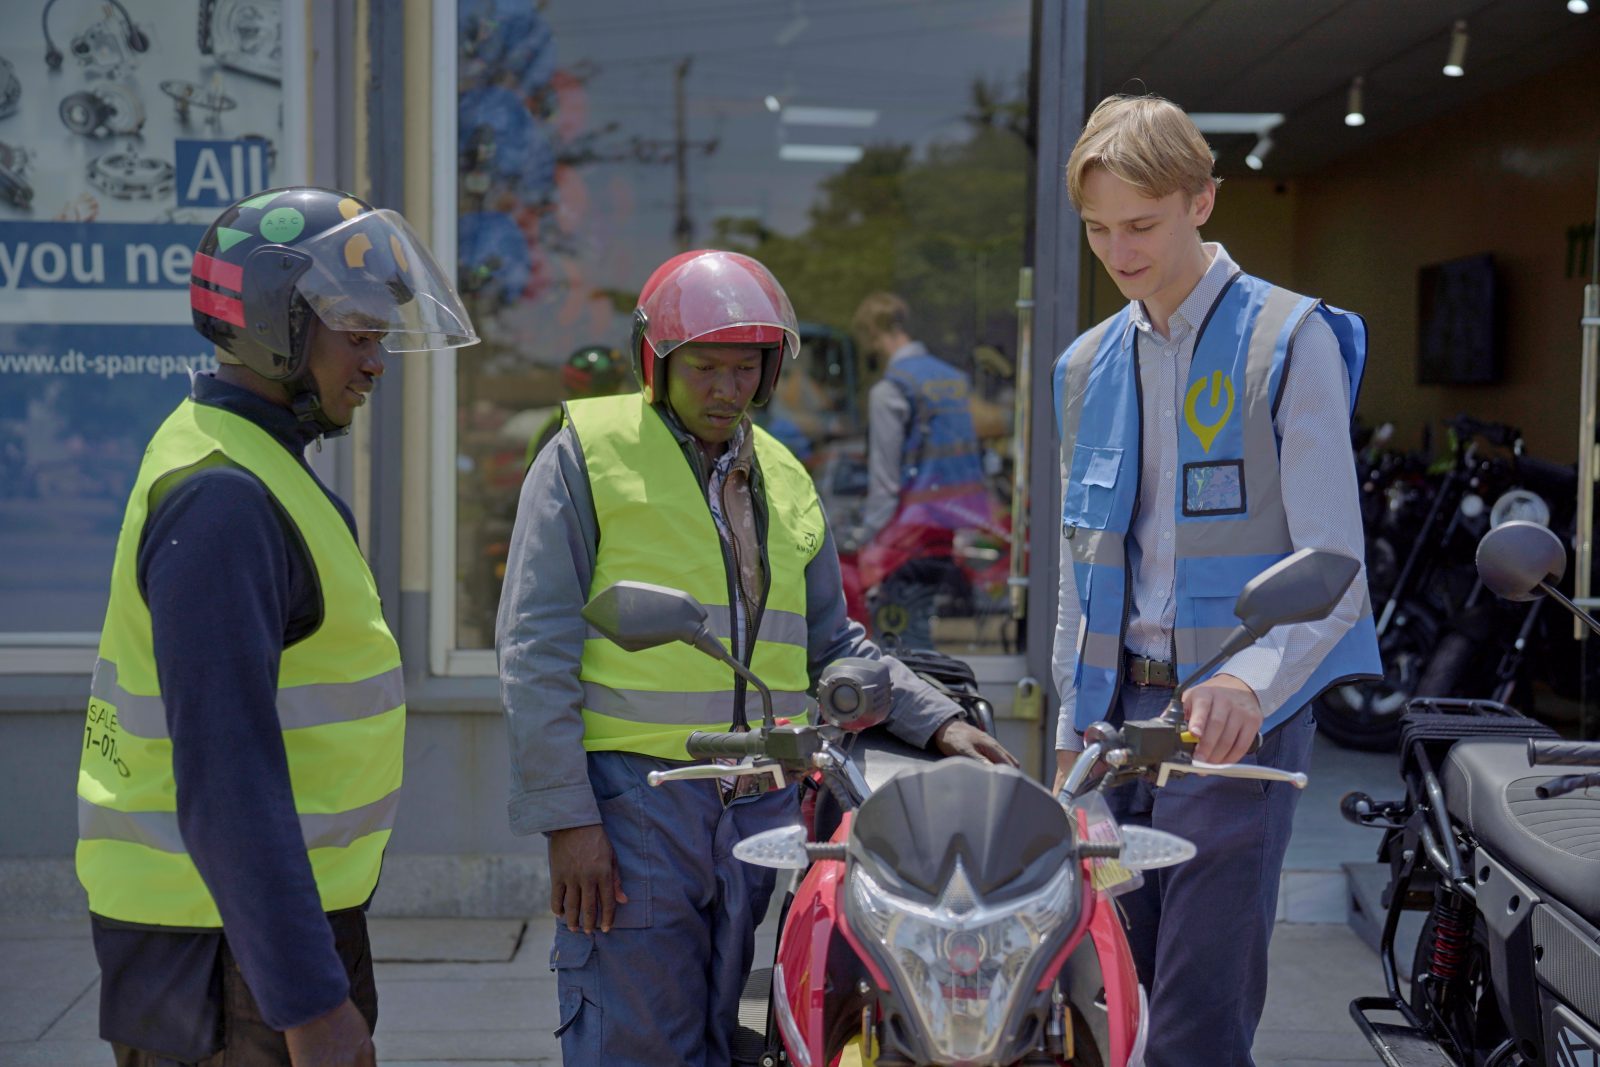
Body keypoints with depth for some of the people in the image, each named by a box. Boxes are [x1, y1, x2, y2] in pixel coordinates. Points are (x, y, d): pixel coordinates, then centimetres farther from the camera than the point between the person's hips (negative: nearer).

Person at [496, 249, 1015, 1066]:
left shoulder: (786, 482, 17)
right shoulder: (589, 453, -1)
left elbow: (832, 645, 22)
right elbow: (536, 650, -7)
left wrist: (938, 723, 8)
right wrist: (566, 818, -13)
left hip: (760, 809, 6)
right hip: (631, 803, -5)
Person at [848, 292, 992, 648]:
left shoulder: (889, 389, -9)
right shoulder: (956, 377, 14)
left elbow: (885, 478, -11)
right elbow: (972, 455, 13)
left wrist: (866, 535, -5)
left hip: (918, 523, -8)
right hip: (966, 520, 8)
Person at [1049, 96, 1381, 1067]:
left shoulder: (1289, 340, -5)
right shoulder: (1088, 367, 14)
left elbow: (1332, 565, -12)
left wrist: (1250, 681, -29)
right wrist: (1071, 730, 15)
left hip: (1243, 714, -6)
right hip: (1123, 706, 6)